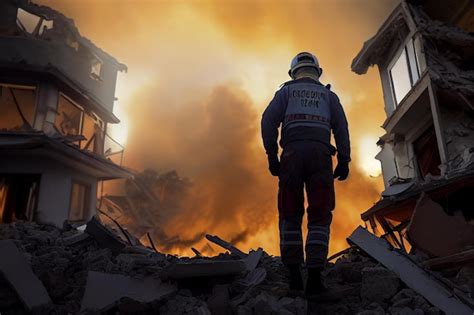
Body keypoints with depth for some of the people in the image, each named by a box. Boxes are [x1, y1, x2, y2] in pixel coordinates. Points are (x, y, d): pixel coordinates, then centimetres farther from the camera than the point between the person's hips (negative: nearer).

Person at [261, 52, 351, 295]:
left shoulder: (286, 91, 20)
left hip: (292, 154, 0)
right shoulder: (329, 95, 24)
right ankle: (314, 276, -11)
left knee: (290, 215, 6)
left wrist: (271, 155, -2)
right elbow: (341, 127, 9)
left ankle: (294, 274, 1)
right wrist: (344, 161, 4)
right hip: (320, 155, 1)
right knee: (319, 217, 0)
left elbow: (269, 120, 2)